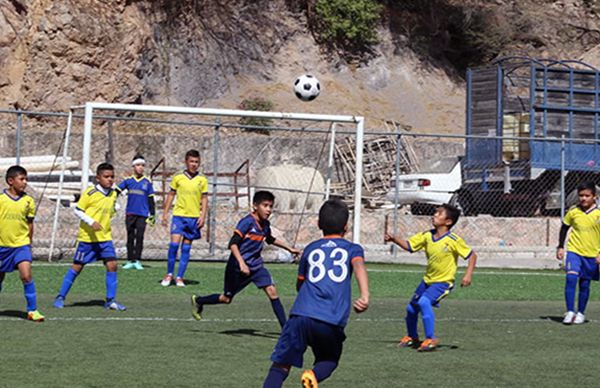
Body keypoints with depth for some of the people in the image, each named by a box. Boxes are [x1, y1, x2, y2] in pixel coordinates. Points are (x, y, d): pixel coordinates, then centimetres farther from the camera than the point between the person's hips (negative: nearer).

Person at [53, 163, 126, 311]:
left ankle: (111, 300, 1)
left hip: (105, 237, 5)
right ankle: (60, 297, 14)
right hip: (87, 237, -5)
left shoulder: (113, 194, 6)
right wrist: (91, 222, -20)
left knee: (112, 265, -7)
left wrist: (105, 225, 13)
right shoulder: (90, 193, -12)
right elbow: (77, 210, -10)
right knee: (77, 266, 1)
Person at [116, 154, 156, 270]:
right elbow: (116, 191, 5)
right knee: (130, 237, 6)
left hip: (142, 214, -1)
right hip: (130, 213, 1)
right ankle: (130, 261, 11)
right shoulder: (128, 180, 4)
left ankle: (137, 261, 0)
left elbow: (151, 199, 8)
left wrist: (152, 214, 6)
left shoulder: (147, 182, 4)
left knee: (139, 237, -5)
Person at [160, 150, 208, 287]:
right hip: (179, 215, -1)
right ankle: (169, 274, 1)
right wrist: (165, 213, 6)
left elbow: (204, 199, 8)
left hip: (194, 217, 1)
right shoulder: (178, 178, 2)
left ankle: (180, 277, 9)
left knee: (186, 248, 3)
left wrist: (203, 216, -2)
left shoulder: (202, 180, 4)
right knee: (174, 243, -13)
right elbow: (171, 195, 9)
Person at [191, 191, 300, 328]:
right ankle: (198, 301, 36)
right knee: (226, 298, 9)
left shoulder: (265, 224, 5)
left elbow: (270, 240, 28)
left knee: (272, 291, -13)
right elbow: (233, 244, -25)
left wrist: (289, 248, 30)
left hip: (256, 266, 6)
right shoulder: (247, 222, -19)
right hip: (237, 268, -6)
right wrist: (241, 263, -36)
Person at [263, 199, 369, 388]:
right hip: (333, 322, 0)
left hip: (300, 315, 1)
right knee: (329, 361, 24)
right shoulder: (352, 248, 16)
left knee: (280, 366, 3)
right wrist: (365, 296, -24)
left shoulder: (310, 249, 22)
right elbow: (359, 266, -7)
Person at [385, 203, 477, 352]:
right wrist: (394, 239, -13)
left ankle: (431, 339, -22)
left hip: (443, 282, -7)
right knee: (411, 308, 10)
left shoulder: (454, 241, -17)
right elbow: (408, 245, 3)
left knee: (424, 302, -30)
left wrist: (468, 275, -20)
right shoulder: (427, 236, -1)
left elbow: (472, 255, -11)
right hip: (427, 280, 7)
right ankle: (412, 338, 36)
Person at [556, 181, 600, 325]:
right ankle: (570, 312, -13)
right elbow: (564, 228, 12)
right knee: (571, 278, -18)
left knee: (585, 285, 7)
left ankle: (580, 313, 24)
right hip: (574, 251, 0)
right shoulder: (573, 211, -2)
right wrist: (560, 247, 7)